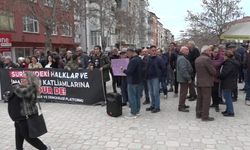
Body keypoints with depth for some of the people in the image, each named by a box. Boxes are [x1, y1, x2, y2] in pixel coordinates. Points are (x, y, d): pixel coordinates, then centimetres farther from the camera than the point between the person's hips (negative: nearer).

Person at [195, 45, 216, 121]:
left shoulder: (197, 59, 11)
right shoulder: (207, 59, -17)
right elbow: (213, 71, -17)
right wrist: (214, 73, 3)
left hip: (199, 82, 9)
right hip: (206, 83, -9)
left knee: (199, 98, 16)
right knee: (206, 99, -1)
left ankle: (198, 114, 24)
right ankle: (205, 116, 4)